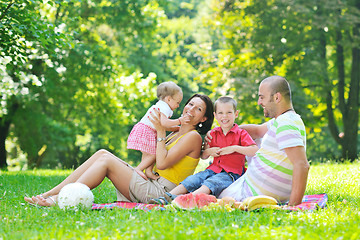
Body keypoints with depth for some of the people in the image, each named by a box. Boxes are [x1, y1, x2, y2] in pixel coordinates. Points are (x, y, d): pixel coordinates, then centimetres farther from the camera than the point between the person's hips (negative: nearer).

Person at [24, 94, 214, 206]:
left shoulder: (193, 137, -5)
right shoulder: (175, 133, 23)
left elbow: (161, 164, -15)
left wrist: (161, 132, -9)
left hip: (160, 193, -8)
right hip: (150, 183, 9)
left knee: (106, 160, -16)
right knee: (102, 153, -4)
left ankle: (59, 199, -17)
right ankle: (49, 194, -10)